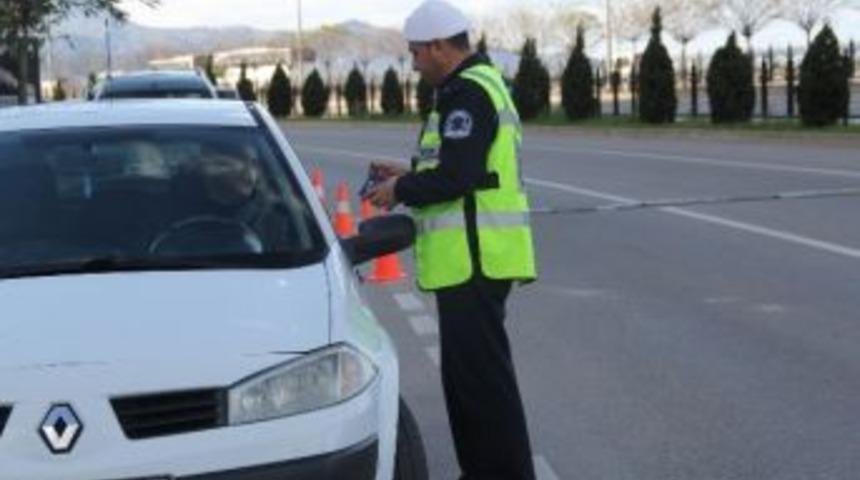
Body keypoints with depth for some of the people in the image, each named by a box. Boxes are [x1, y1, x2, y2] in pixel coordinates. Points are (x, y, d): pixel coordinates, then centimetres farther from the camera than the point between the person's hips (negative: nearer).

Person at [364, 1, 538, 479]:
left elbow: (455, 177, -23)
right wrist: (409, 175, 18)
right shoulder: (481, 85, 20)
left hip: (473, 259, -11)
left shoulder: (467, 93, -15)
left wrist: (401, 190, -7)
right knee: (467, 372, 17)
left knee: (481, 373, -7)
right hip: (471, 258, 11)